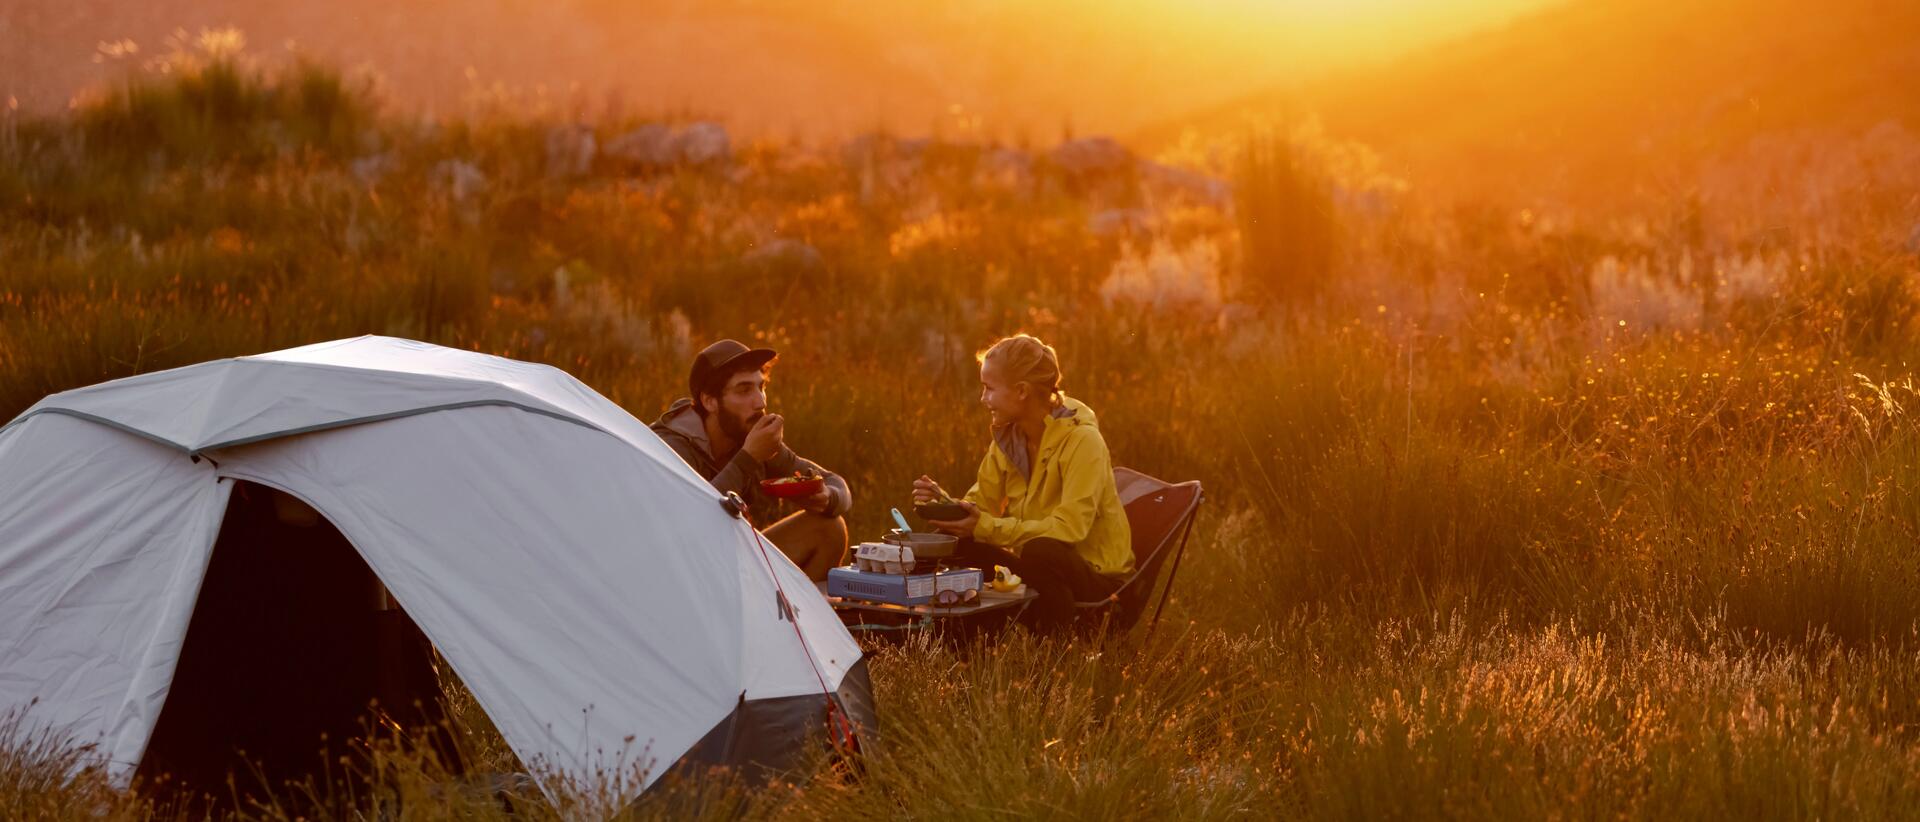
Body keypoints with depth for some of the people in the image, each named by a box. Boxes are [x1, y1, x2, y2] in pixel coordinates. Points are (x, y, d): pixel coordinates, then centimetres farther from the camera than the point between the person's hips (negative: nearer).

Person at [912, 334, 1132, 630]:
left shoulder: (1081, 439, -20)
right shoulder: (1007, 437, 3)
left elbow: (1070, 526, -30)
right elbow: (982, 504, 4)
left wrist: (987, 527, -32)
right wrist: (945, 503, -18)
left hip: (1097, 575, -7)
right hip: (1040, 564, 7)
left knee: (1040, 551, -36)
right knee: (957, 546, -10)